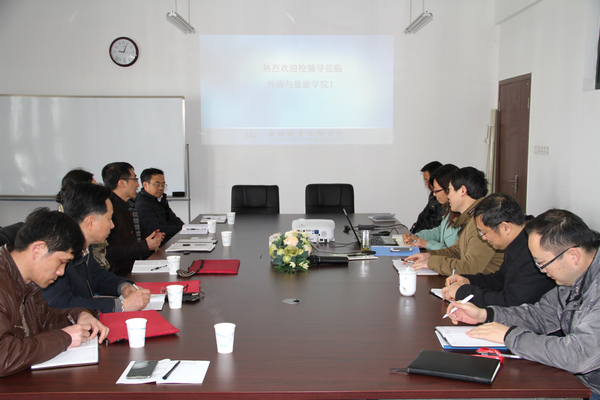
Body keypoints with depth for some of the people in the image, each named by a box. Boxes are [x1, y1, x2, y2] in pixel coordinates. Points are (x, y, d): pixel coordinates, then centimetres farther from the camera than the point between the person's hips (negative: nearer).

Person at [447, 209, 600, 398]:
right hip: (574, 379, 8)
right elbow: (542, 314, 14)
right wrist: (484, 314, 3)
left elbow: (579, 355, -34)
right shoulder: (575, 277, 2)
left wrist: (510, 335, -21)